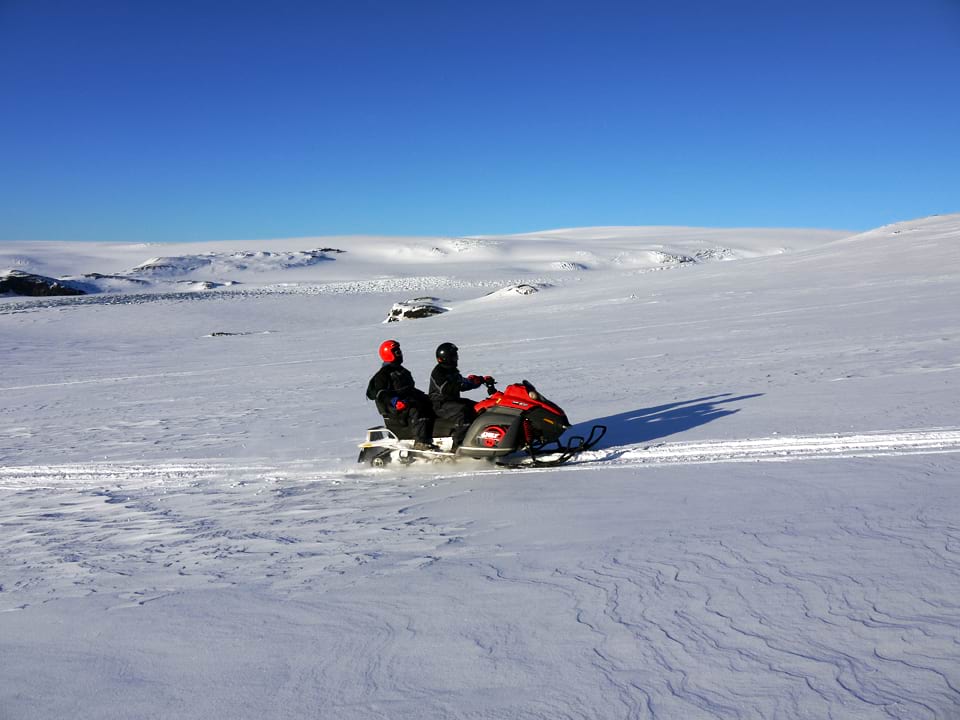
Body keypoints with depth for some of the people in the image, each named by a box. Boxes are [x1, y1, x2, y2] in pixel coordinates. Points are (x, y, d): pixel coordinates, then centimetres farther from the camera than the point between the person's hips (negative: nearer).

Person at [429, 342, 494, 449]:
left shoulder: (453, 371, 16)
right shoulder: (437, 372, -13)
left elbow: (465, 384, 21)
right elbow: (445, 389, -27)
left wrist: (482, 380, 9)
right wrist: (463, 383, -35)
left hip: (454, 400, 10)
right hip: (441, 404, -10)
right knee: (462, 411, -35)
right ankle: (459, 443, -39)